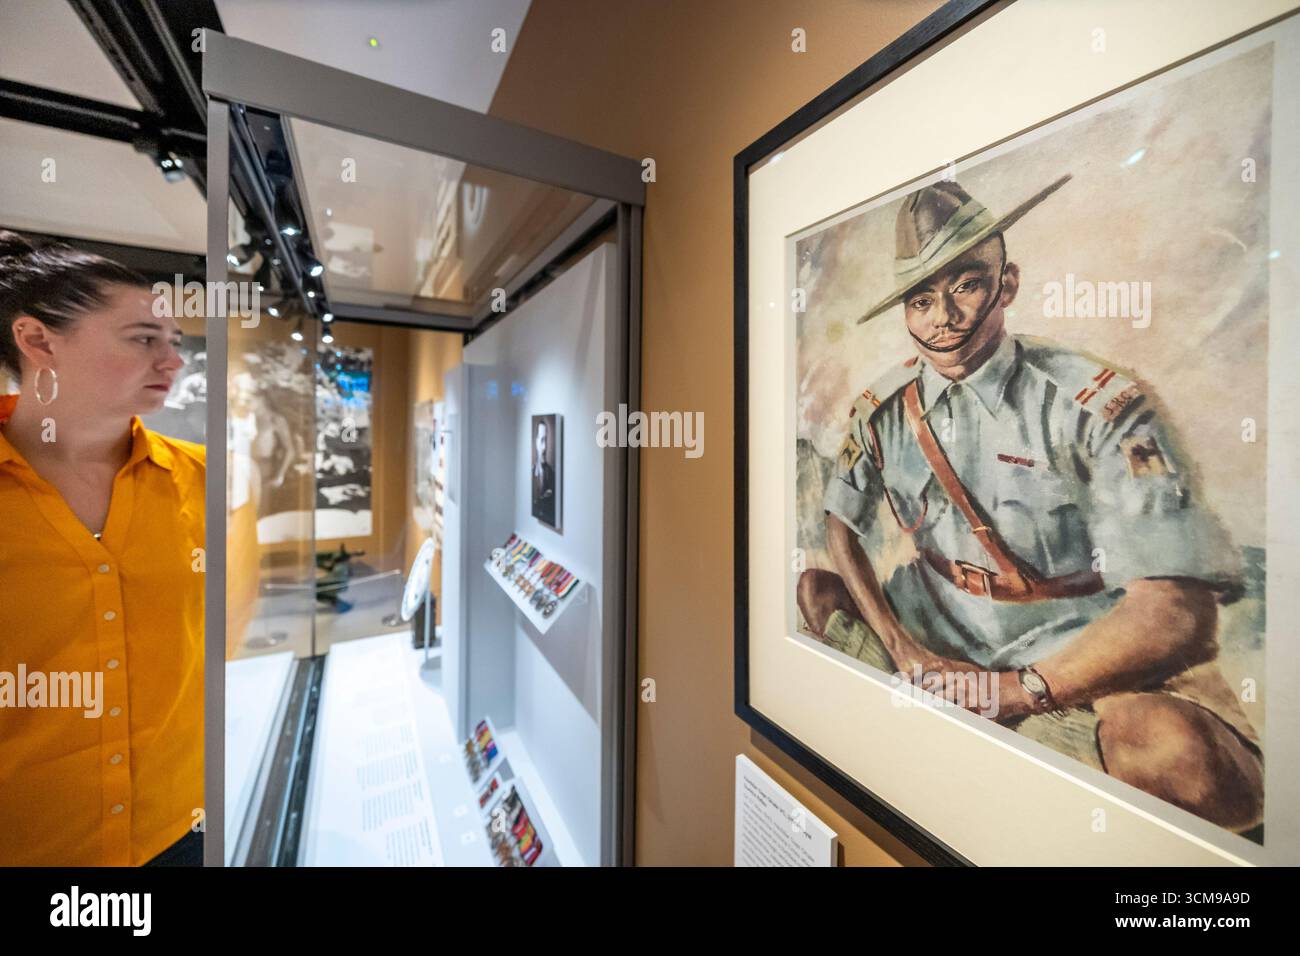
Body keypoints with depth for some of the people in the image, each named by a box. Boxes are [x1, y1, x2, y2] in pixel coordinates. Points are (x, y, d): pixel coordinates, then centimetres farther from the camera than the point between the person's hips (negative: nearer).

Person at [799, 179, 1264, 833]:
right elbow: (841, 527, 3)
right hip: (941, 652, 4)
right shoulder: (883, 409, -4)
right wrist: (902, 648, -9)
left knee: (1170, 742, -33)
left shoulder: (1098, 405, -16)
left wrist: (1019, 689, -22)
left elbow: (1176, 611, -19)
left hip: (1080, 673, -3)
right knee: (814, 588, -7)